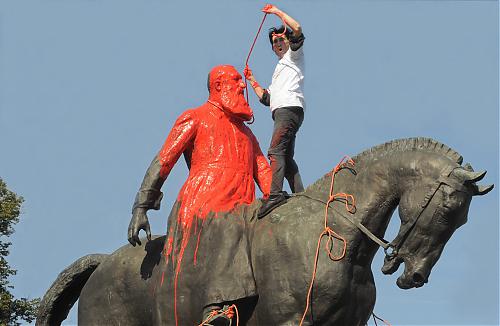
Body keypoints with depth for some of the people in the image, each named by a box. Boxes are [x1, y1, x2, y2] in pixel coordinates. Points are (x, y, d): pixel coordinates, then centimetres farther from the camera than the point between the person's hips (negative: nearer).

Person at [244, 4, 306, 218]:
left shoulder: (294, 56, 11)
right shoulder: (280, 69, 35)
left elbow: (297, 29, -8)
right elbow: (266, 98, 31)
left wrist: (277, 12, -1)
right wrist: (252, 81, 26)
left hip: (290, 109, -10)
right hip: (281, 111, 10)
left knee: (276, 150, -22)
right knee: (286, 156, 7)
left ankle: (275, 194, -34)